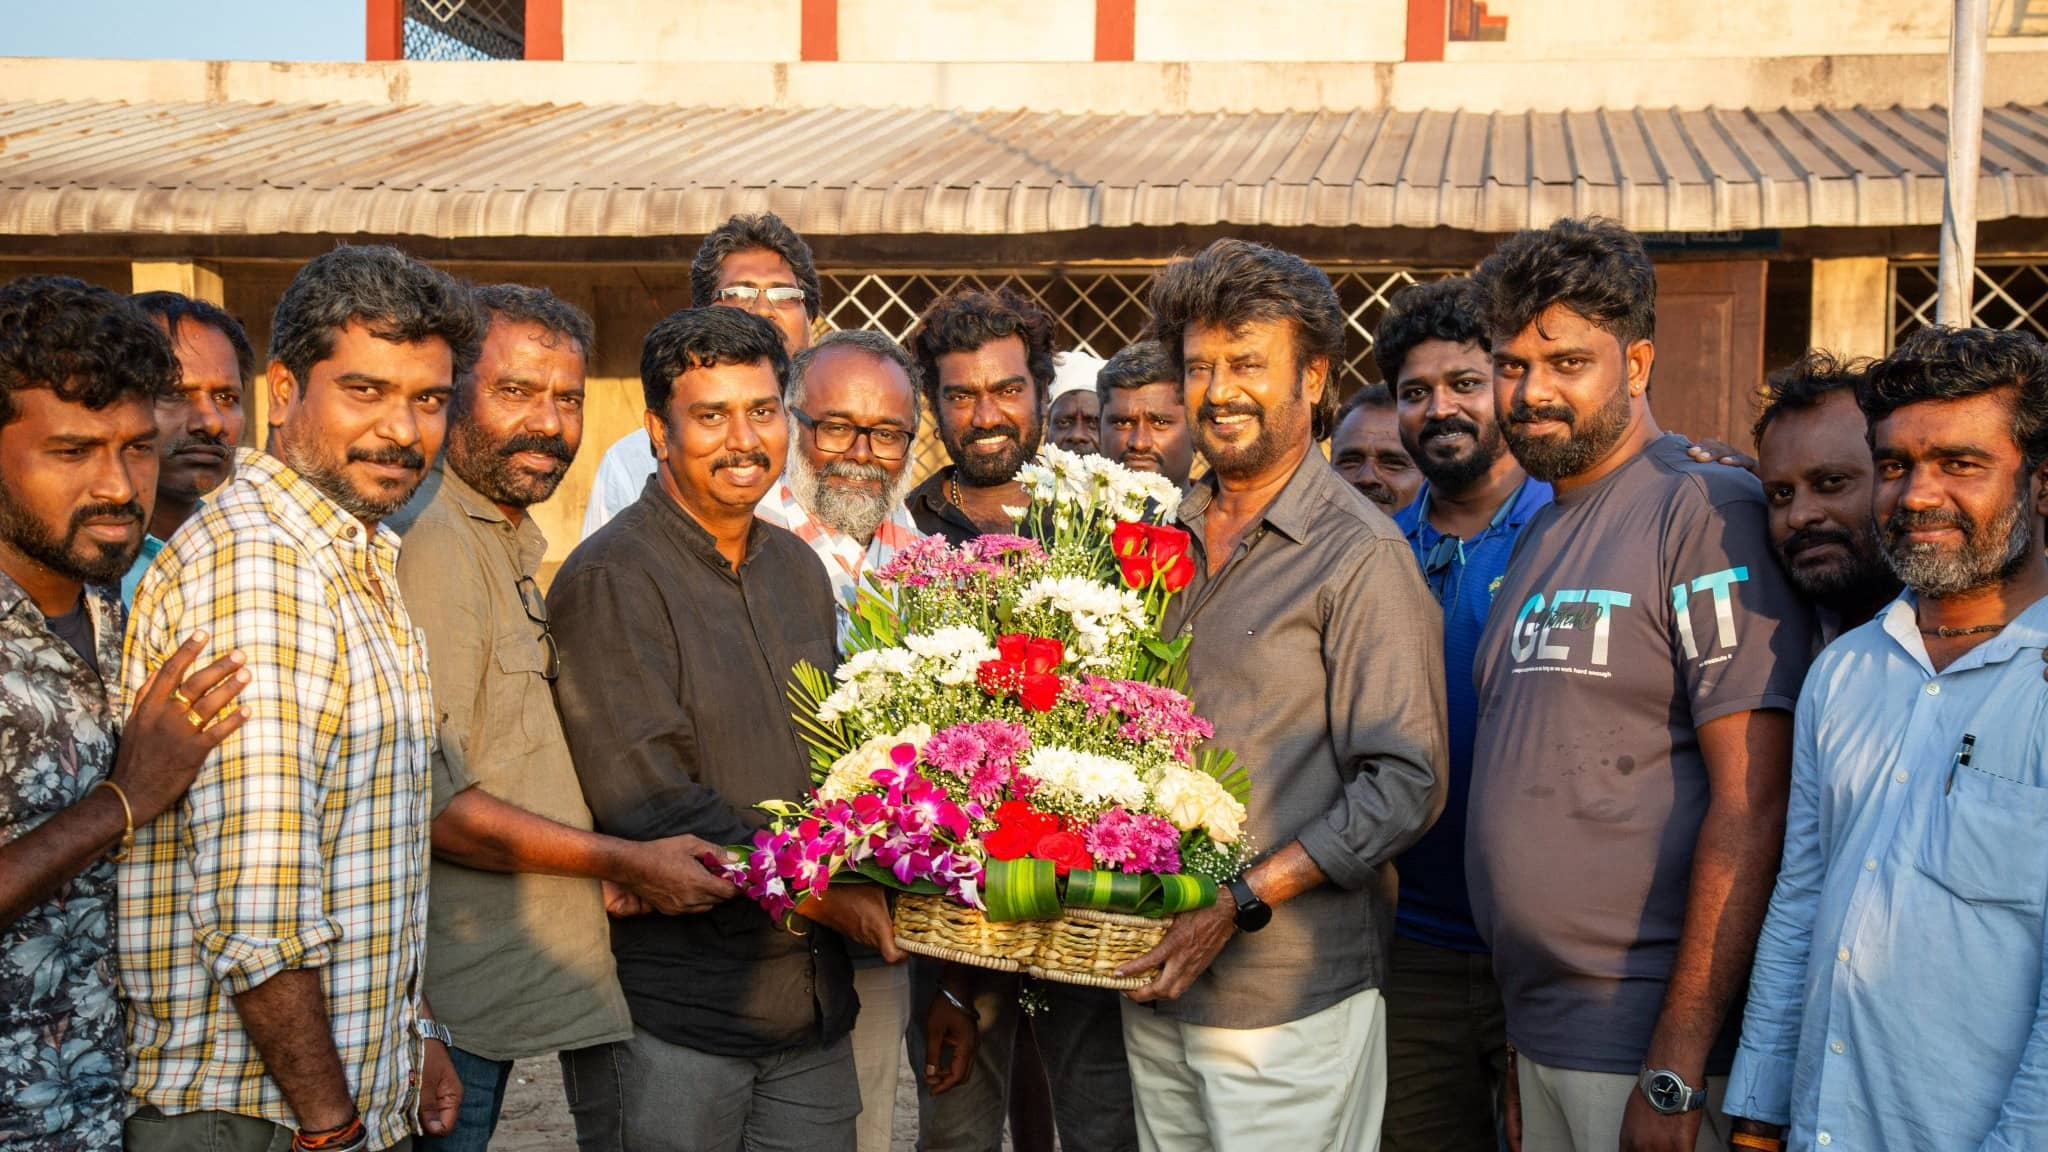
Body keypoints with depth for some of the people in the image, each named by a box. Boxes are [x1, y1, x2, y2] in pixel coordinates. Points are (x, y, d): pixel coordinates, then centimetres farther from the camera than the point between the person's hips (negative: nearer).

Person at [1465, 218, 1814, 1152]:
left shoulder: (1707, 511, -12)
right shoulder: (1539, 536, 13)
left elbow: (1754, 805, -17)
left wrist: (1675, 1072, -19)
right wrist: (1520, 1040, 11)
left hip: (1652, 1042, -7)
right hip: (1539, 1031, 7)